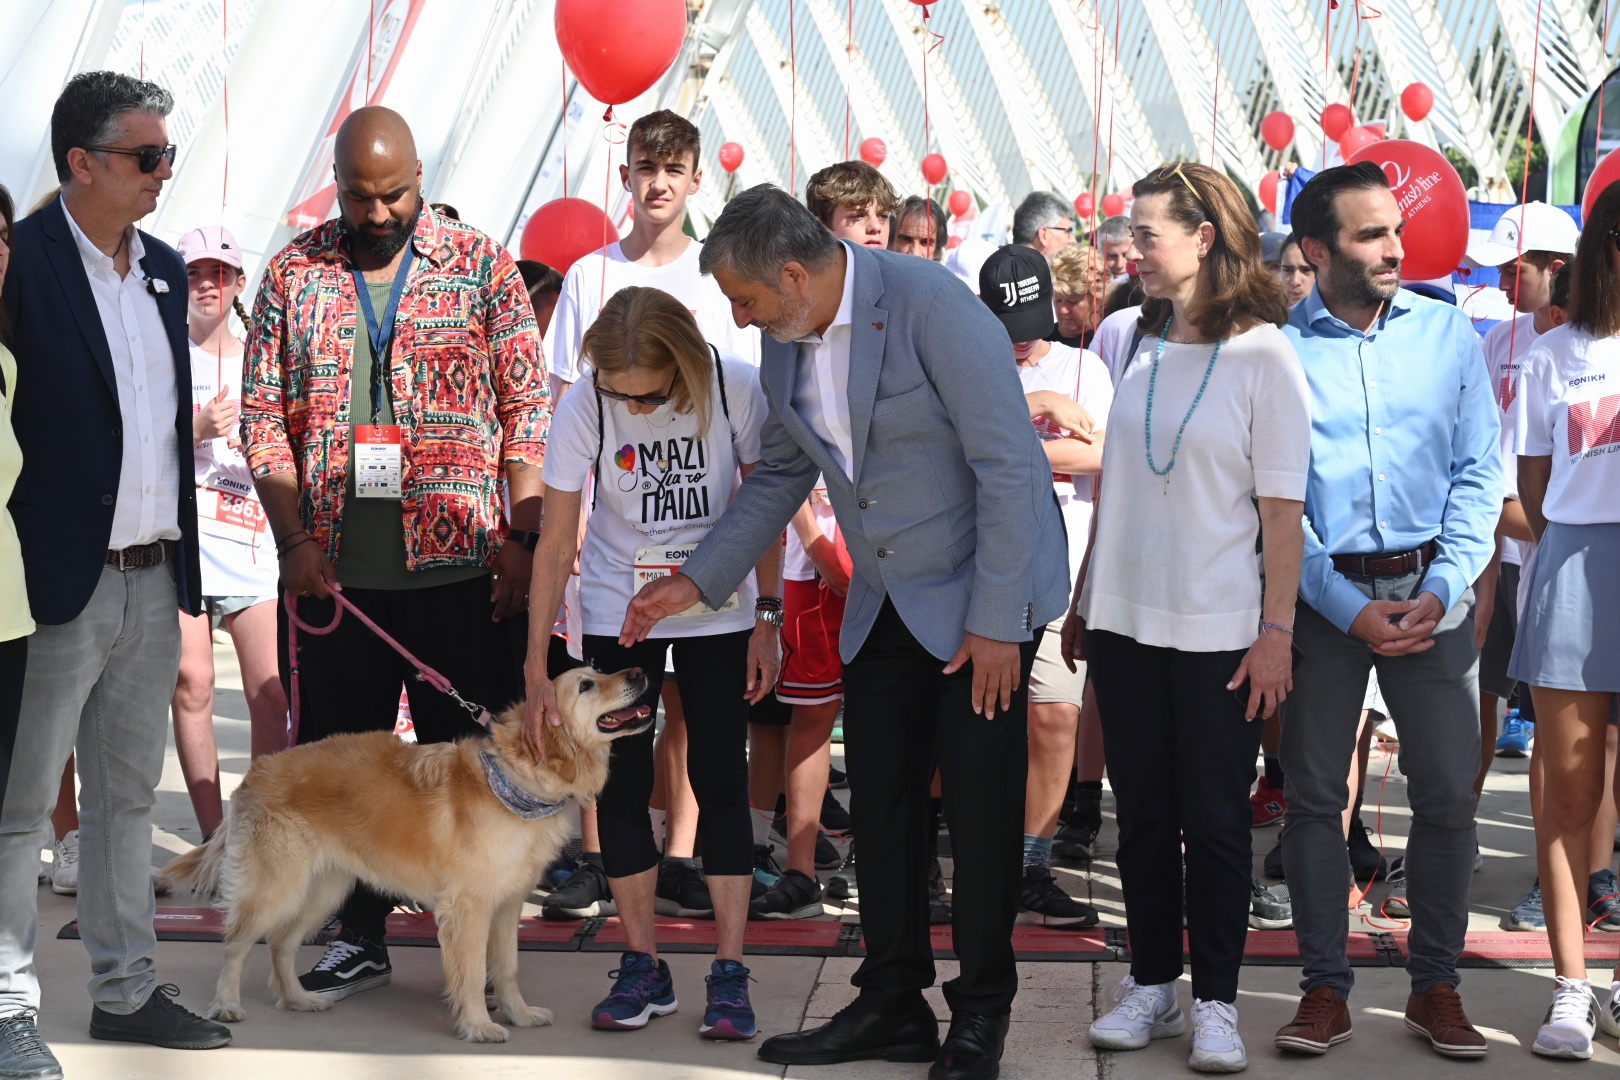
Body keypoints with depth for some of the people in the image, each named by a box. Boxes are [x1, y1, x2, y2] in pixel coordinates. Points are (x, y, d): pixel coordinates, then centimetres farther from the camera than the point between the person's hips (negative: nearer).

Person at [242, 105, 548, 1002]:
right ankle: (358, 936, 19)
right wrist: (294, 537, -5)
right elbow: (263, 415, 6)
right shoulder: (293, 273, 7)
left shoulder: (480, 264, 3)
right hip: (332, 566, 2)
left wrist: (522, 535, -5)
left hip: (459, 561, -2)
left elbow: (528, 406, 2)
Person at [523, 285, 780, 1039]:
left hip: (718, 613, -1)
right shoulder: (582, 411, -18)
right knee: (621, 783, 1)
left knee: (720, 780, -3)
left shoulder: (736, 390, -19)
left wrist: (766, 620, -8)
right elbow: (555, 543, -14)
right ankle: (643, 968, 12)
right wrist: (536, 671, -16)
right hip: (618, 613, 1)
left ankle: (729, 973, 2)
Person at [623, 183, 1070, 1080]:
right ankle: (893, 1006, 20)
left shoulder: (931, 305, -21)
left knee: (980, 805, -2)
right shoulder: (784, 340, 2)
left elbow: (1008, 467, -21)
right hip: (884, 601, 7)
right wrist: (695, 580, 8)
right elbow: (780, 474, 15)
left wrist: (993, 622, -20)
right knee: (880, 803, 8)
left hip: (980, 594, -7)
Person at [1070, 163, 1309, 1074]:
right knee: (1143, 812, 11)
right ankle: (1153, 984, 22)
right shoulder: (1137, 344, 8)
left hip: (1221, 626, -5)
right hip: (1127, 620, 5)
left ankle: (1217, 1000, 12)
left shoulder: (1264, 354, -7)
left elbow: (1283, 508, -8)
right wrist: (1083, 601, 13)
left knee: (1214, 818, 2)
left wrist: (1277, 630, -11)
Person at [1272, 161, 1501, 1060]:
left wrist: (1441, 590, -8)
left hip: (1430, 589, 2)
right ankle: (1326, 988, 13)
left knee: (1448, 794, 2)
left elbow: (1480, 471, 4)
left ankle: (1435, 986, 15)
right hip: (1321, 596, -1)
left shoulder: (1448, 333, 6)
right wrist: (1348, 608, -11)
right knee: (1314, 794, 2)